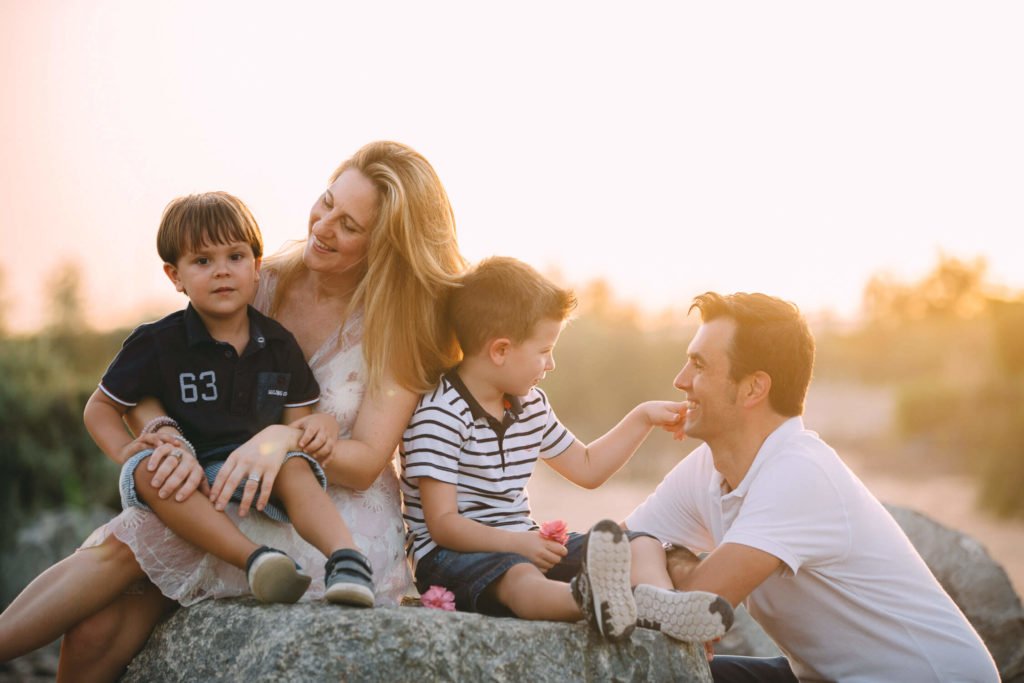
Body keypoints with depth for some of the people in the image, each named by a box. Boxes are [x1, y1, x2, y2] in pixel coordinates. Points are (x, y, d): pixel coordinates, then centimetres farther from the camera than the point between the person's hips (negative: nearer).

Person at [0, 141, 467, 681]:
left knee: (126, 545, -23)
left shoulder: (404, 323, -6)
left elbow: (365, 463, -10)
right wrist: (174, 444, -21)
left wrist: (287, 438, -29)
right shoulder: (267, 283, 3)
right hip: (245, 501, 4)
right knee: (97, 629, -21)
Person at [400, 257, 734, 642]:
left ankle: (654, 602, -40)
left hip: (525, 545, 9)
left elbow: (587, 469, 27)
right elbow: (443, 524, -19)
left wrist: (644, 418, 22)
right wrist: (517, 543, -31)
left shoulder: (531, 406, 13)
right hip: (452, 554, -9)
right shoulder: (439, 416, -13)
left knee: (642, 546, -5)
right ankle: (590, 599, -76)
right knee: (518, 577, -42)